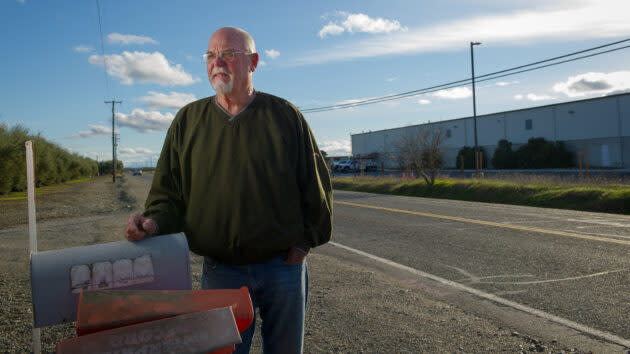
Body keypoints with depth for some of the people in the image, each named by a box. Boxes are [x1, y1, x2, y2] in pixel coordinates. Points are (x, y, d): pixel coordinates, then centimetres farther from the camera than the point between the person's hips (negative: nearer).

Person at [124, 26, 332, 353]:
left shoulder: (284, 115, 0)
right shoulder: (188, 121, 4)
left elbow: (315, 182, 3)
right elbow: (169, 190, 6)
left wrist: (304, 241, 0)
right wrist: (155, 221, -14)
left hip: (284, 265, 0)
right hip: (221, 271, 0)